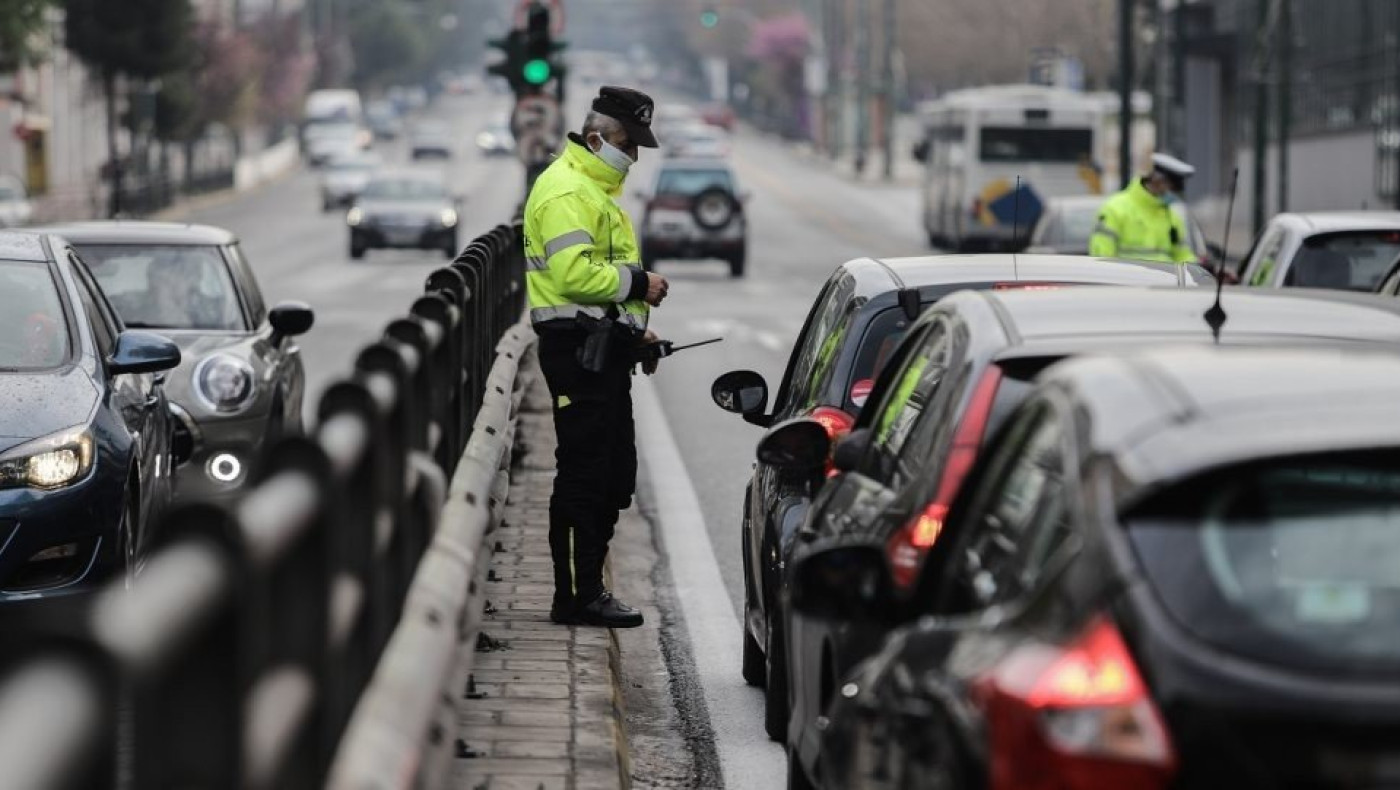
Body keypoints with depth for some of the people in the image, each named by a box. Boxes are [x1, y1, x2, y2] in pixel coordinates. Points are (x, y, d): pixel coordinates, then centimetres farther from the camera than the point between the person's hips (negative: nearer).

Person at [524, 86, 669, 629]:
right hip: (578, 348, -11)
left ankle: (585, 587, 18)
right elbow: (575, 273, -25)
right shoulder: (566, 191, -13)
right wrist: (637, 283, -17)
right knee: (584, 474, -9)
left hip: (600, 351, 11)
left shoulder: (595, 189, 22)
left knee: (615, 475, 12)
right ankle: (577, 598, -6)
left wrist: (633, 329, 21)